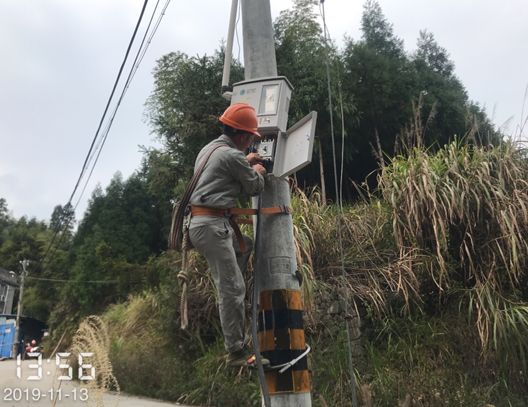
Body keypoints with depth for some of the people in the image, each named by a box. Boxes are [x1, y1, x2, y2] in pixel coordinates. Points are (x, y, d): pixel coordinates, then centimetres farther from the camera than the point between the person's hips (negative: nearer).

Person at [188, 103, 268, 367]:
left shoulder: (209, 149, 18)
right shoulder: (232, 156, -11)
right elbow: (254, 187, 0)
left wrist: (246, 162, 34)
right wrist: (257, 172, 21)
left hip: (201, 223, 10)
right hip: (212, 225, -10)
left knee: (246, 246, 28)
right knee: (232, 289, -7)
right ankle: (237, 352, 0)